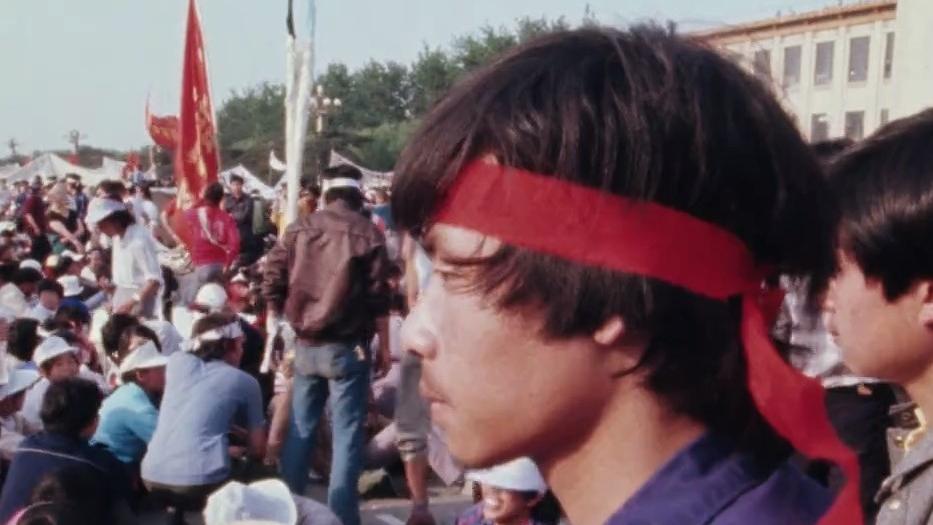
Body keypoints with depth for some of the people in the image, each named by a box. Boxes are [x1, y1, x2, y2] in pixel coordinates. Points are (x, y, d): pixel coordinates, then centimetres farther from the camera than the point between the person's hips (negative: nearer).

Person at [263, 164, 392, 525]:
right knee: (346, 433, 1)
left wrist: (276, 324, 20)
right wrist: (384, 347, 1)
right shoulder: (368, 233, -4)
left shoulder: (299, 228, 6)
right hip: (347, 346, -4)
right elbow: (378, 297, -6)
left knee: (300, 428, 14)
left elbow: (273, 283, 6)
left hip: (306, 344, 4)